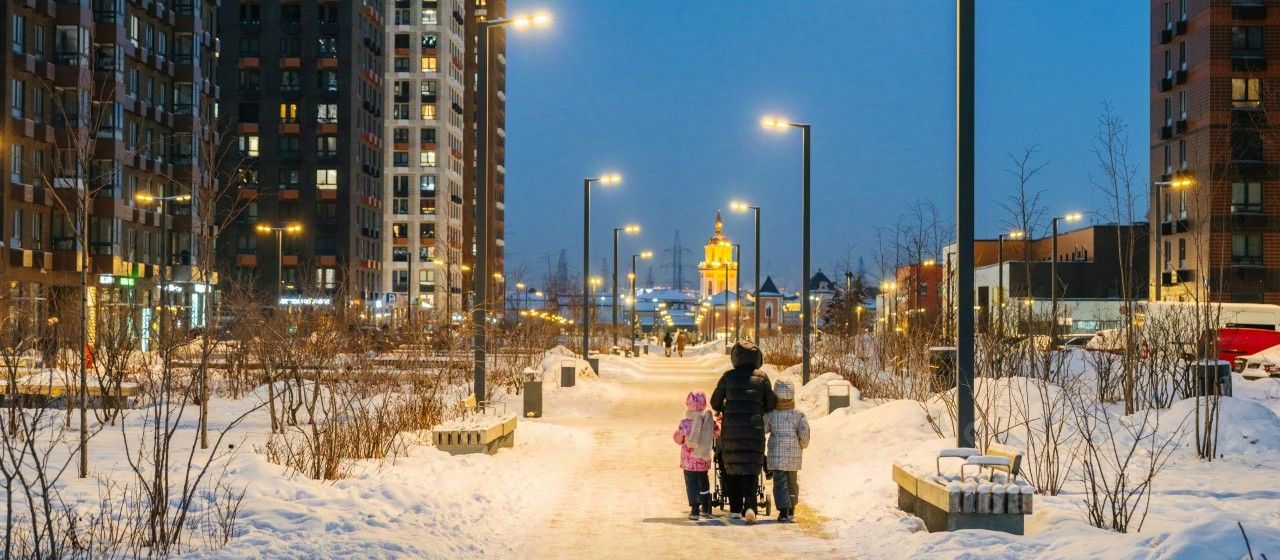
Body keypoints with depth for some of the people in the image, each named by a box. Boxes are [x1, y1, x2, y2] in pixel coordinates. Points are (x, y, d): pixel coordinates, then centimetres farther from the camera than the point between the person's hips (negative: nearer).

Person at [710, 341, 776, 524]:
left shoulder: (728, 377, -1)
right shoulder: (761, 377, -1)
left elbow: (715, 402, 5)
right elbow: (771, 403, 3)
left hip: (731, 429, 1)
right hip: (754, 429, -1)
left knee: (733, 468, 12)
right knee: (752, 469, 1)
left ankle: (735, 510, 14)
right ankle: (750, 506, -18)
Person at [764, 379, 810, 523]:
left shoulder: (770, 415, -6)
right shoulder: (798, 415, -4)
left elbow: (762, 430, 4)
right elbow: (804, 433, -6)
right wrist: (803, 446, 13)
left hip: (776, 454, -2)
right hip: (794, 454, 2)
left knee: (780, 483, -3)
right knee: (793, 482, 16)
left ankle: (784, 512, -14)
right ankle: (791, 511, 26)